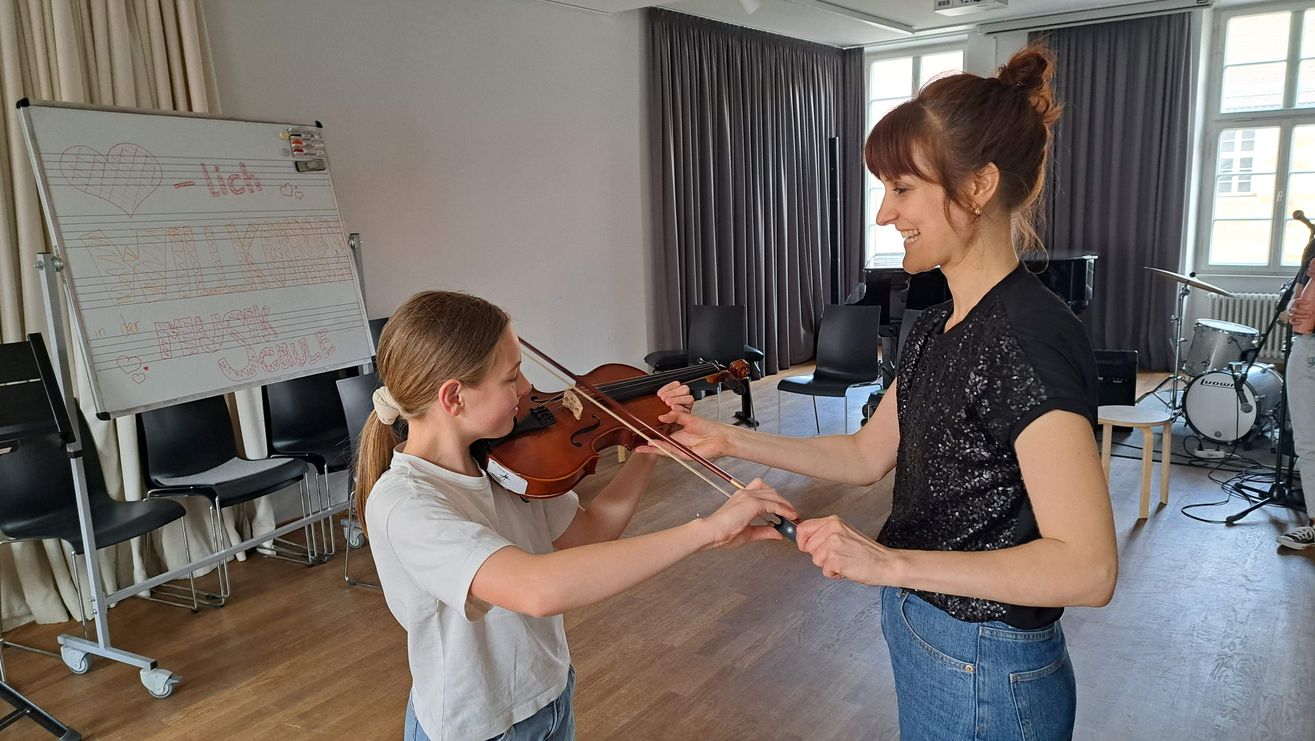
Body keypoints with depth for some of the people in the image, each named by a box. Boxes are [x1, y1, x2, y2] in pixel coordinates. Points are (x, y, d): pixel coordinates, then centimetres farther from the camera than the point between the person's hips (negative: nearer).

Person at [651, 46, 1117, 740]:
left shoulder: (1031, 337, -25)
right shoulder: (937, 325, 2)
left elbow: (1088, 568, -28)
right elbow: (868, 454, 9)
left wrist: (891, 562, -34)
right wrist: (729, 440, 3)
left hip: (985, 674, -8)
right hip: (920, 629, 8)